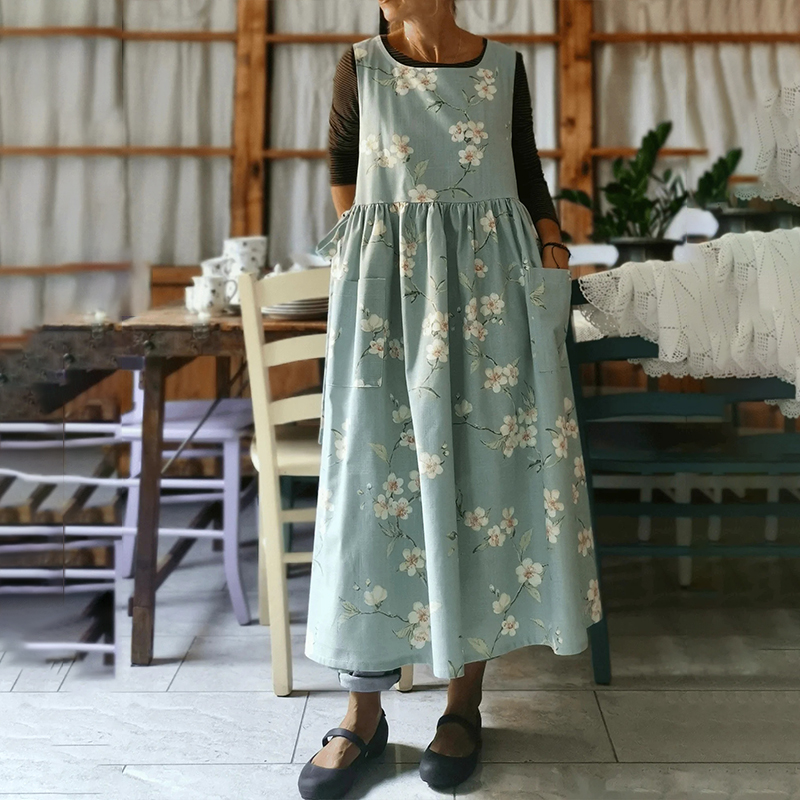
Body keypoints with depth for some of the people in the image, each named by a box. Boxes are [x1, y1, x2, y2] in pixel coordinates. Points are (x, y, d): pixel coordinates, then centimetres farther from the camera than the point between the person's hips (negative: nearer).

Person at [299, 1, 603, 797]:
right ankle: (364, 711, 5)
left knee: (484, 464, -2)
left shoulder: (504, 67, 7)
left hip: (491, 282, 1)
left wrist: (553, 245, 0)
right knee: (377, 468, -4)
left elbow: (528, 170, 13)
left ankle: (464, 698, 11)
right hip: (387, 284, 0)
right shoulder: (359, 66, 6)